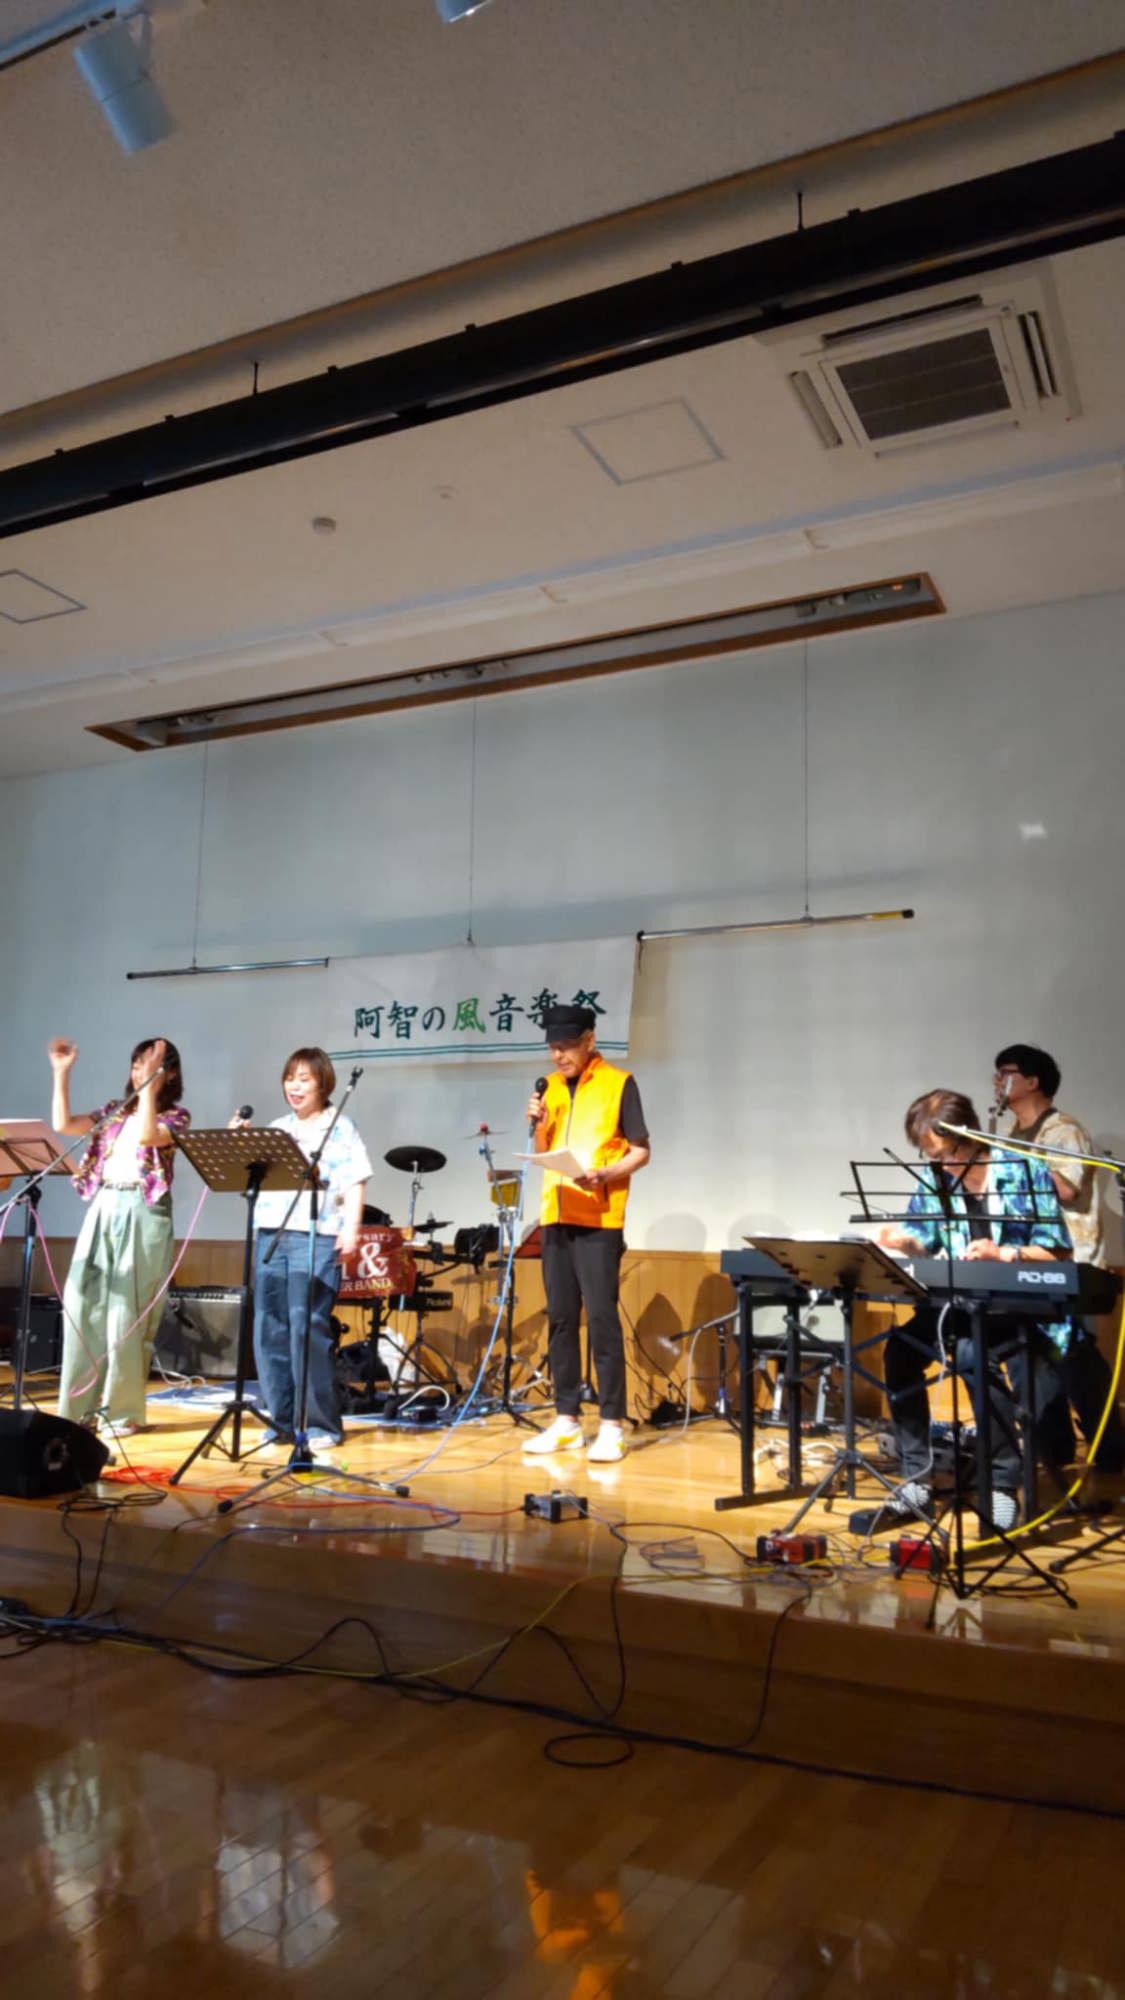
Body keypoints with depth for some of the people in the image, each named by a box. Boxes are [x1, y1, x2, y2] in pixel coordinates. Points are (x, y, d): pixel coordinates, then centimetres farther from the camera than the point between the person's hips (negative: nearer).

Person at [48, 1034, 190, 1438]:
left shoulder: (176, 1116, 1)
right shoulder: (114, 1110, 16)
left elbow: (146, 1136, -19)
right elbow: (63, 1125, 7)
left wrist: (149, 1086, -18)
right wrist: (61, 1074, 3)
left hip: (142, 1214, -5)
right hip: (102, 1210, 5)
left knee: (127, 1315, -4)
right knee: (82, 1306, 3)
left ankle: (123, 1412, 6)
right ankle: (80, 1407, 13)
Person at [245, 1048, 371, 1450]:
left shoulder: (340, 1127, 4)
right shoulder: (276, 1129, 19)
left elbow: (354, 1182, -4)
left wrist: (352, 1228, -15)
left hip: (316, 1237, -6)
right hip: (270, 1234, 6)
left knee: (308, 1328, -8)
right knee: (269, 1329, 4)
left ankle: (320, 1423, 1)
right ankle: (283, 1420, 14)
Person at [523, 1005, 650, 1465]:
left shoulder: (619, 1083, -4)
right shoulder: (551, 1087, 13)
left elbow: (640, 1151, -4)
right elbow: (541, 1154, 15)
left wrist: (605, 1174, -21)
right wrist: (540, 1124, -5)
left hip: (599, 1218, -6)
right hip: (556, 1215, 6)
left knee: (601, 1318, -7)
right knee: (560, 1317, 8)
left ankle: (612, 1425, -1)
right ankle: (566, 1420, 16)